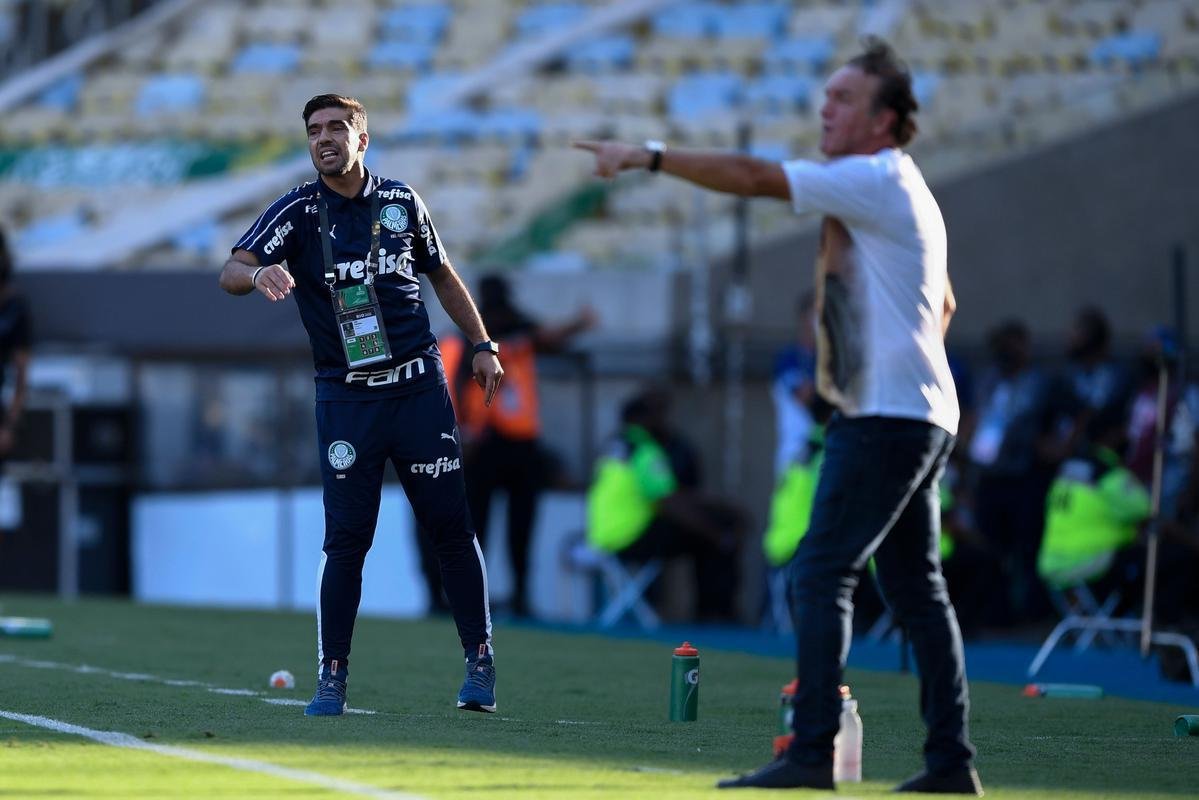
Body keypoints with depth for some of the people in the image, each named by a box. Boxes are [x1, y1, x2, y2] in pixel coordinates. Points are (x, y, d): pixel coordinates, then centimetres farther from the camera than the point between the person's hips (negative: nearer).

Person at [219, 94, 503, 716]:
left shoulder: (399, 201, 6)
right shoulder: (297, 211, -2)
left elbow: (442, 274, 20)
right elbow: (231, 273, -16)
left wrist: (481, 345, 15)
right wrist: (257, 273, -39)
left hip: (418, 386, 2)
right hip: (345, 398, -2)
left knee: (451, 526, 0)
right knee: (346, 539, -4)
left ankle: (480, 663, 10)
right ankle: (332, 676, 3)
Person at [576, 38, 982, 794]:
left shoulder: (874, 179, -12)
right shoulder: (901, 191, 19)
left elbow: (754, 177, -19)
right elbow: (943, 306, 29)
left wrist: (649, 157, -18)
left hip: (885, 416, -11)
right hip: (922, 416, 11)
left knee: (821, 574, -13)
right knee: (916, 586, 11)